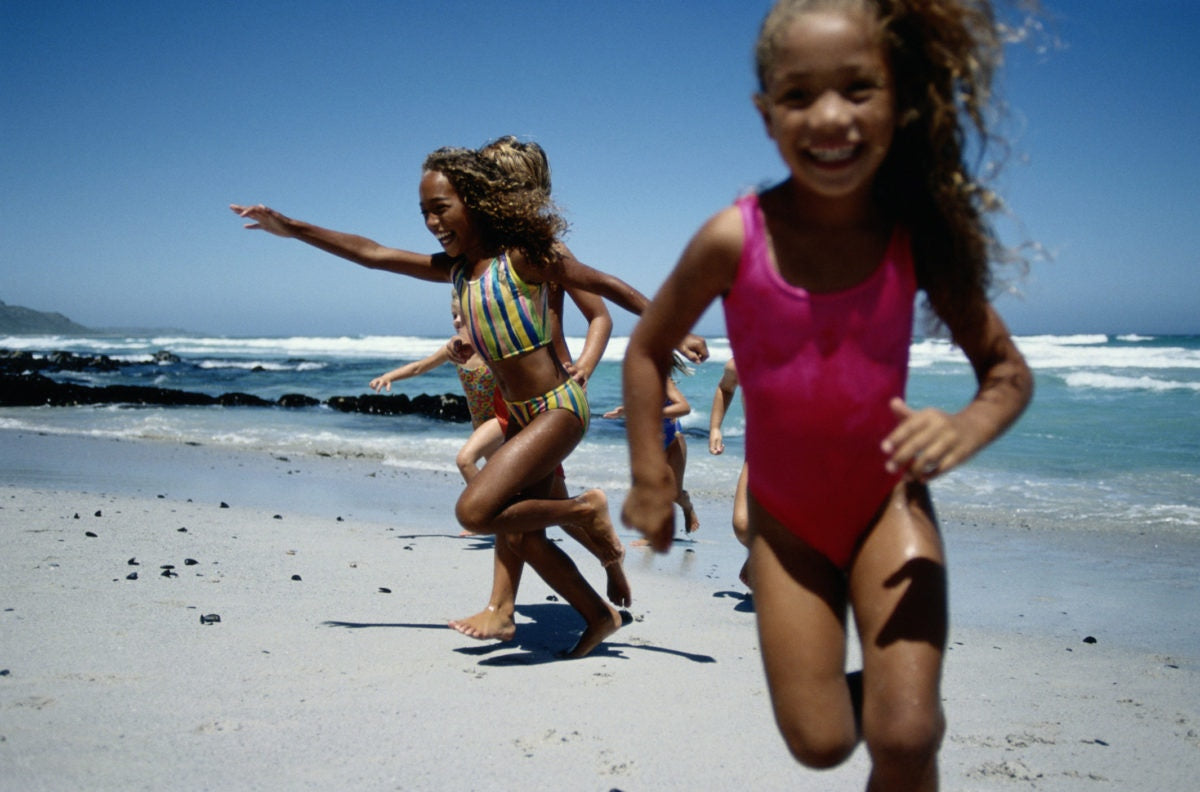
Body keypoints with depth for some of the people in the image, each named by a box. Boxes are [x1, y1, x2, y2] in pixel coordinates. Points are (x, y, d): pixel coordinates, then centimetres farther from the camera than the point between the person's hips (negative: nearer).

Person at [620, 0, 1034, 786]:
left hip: (888, 500, 0)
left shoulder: (920, 237, -14)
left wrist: (967, 425, -25)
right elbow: (648, 349, -2)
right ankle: (862, 686, 37)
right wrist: (650, 481, -2)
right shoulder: (734, 240, -18)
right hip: (787, 514, 0)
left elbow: (1009, 369, -3)